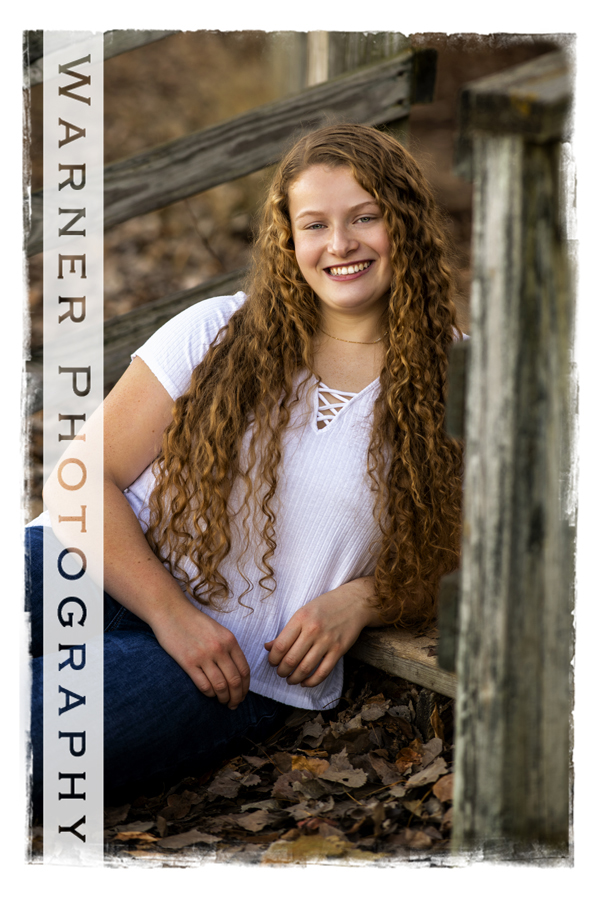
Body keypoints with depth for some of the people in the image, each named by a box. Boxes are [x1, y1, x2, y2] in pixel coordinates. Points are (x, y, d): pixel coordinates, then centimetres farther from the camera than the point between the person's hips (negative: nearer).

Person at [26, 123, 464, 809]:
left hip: (247, 670, -1)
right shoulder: (218, 334, 5)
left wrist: (359, 600, -9)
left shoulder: (451, 384, 5)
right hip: (116, 579, 2)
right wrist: (171, 613, -12)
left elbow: (443, 569, 12)